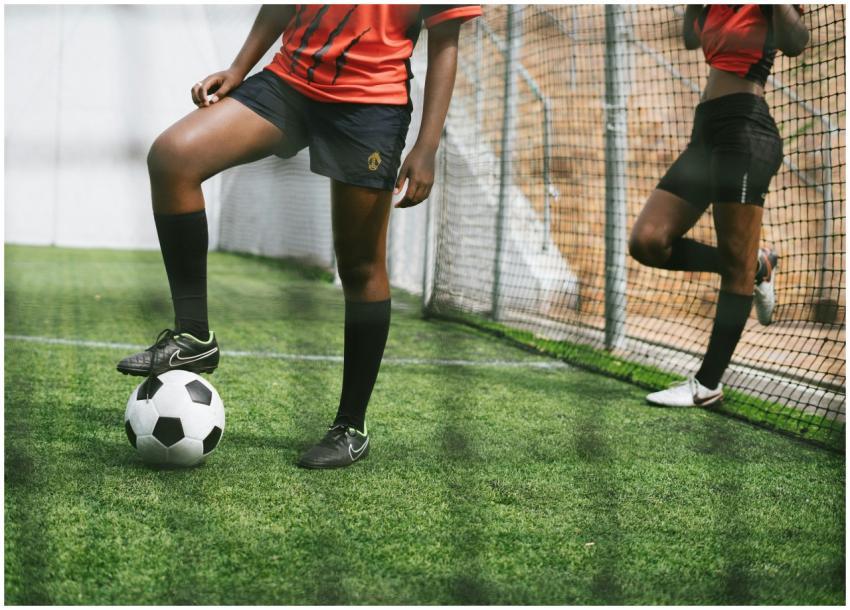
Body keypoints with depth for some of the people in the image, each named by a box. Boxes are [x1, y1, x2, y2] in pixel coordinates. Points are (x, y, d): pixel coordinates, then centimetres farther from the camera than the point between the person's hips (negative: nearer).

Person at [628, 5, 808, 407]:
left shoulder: (767, 8, -4)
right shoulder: (715, 9, 16)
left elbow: (793, 42, -21)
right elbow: (691, 38, 32)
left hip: (745, 129, -8)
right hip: (706, 134, 8)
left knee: (736, 265, -2)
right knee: (646, 243, -2)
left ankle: (707, 385, 3)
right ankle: (756, 266, 14)